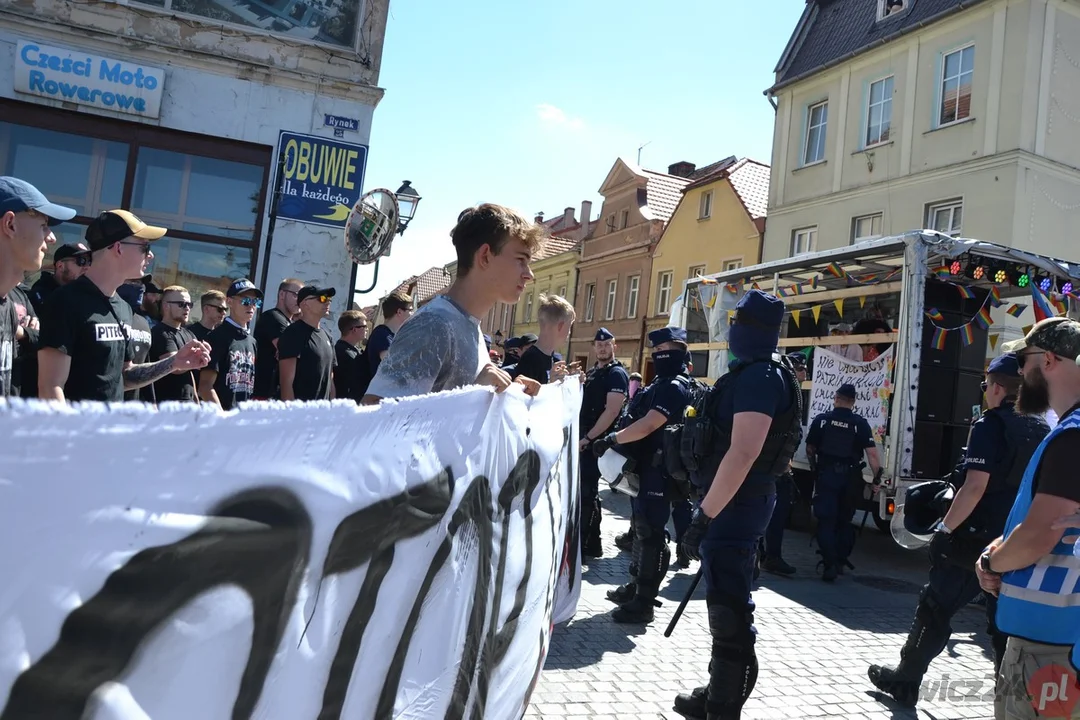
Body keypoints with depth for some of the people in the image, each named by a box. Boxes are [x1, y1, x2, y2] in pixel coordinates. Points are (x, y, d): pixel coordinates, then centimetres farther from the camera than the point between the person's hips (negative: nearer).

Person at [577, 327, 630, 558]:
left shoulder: (617, 374, -10)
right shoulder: (592, 372, 16)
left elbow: (612, 412, -19)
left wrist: (588, 438, -20)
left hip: (596, 441, -9)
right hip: (584, 439, 9)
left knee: (587, 492, -8)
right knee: (581, 490, 14)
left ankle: (588, 545, 0)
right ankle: (586, 540, 26)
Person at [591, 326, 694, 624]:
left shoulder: (675, 387, -15)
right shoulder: (662, 383, 18)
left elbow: (648, 425, -24)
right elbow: (639, 418, 21)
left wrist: (611, 439, -20)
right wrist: (618, 441, 10)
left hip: (658, 469, -11)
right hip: (646, 466, 11)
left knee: (651, 533, -8)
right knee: (642, 527, 19)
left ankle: (644, 603, -4)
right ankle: (638, 584, 32)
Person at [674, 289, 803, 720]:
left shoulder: (759, 377, -18)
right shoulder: (751, 374, 15)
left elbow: (743, 454, -27)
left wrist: (705, 515, -25)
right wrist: (708, 507, 24)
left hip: (736, 505, -11)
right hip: (734, 502, 11)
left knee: (730, 611, -3)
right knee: (725, 603, 19)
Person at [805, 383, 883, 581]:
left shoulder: (822, 420, 0)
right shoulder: (860, 423, -2)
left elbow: (810, 449, 3)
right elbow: (872, 453, -8)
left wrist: (815, 468, 19)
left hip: (827, 474, -1)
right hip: (851, 477, 1)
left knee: (826, 521, 2)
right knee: (844, 520, 18)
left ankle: (830, 564, -8)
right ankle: (840, 561, 24)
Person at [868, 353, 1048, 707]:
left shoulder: (990, 425, -13)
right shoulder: (1043, 430, 8)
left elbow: (975, 487, -22)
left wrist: (945, 529, -16)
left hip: (977, 540, -6)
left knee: (934, 608, 6)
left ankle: (905, 680, 16)